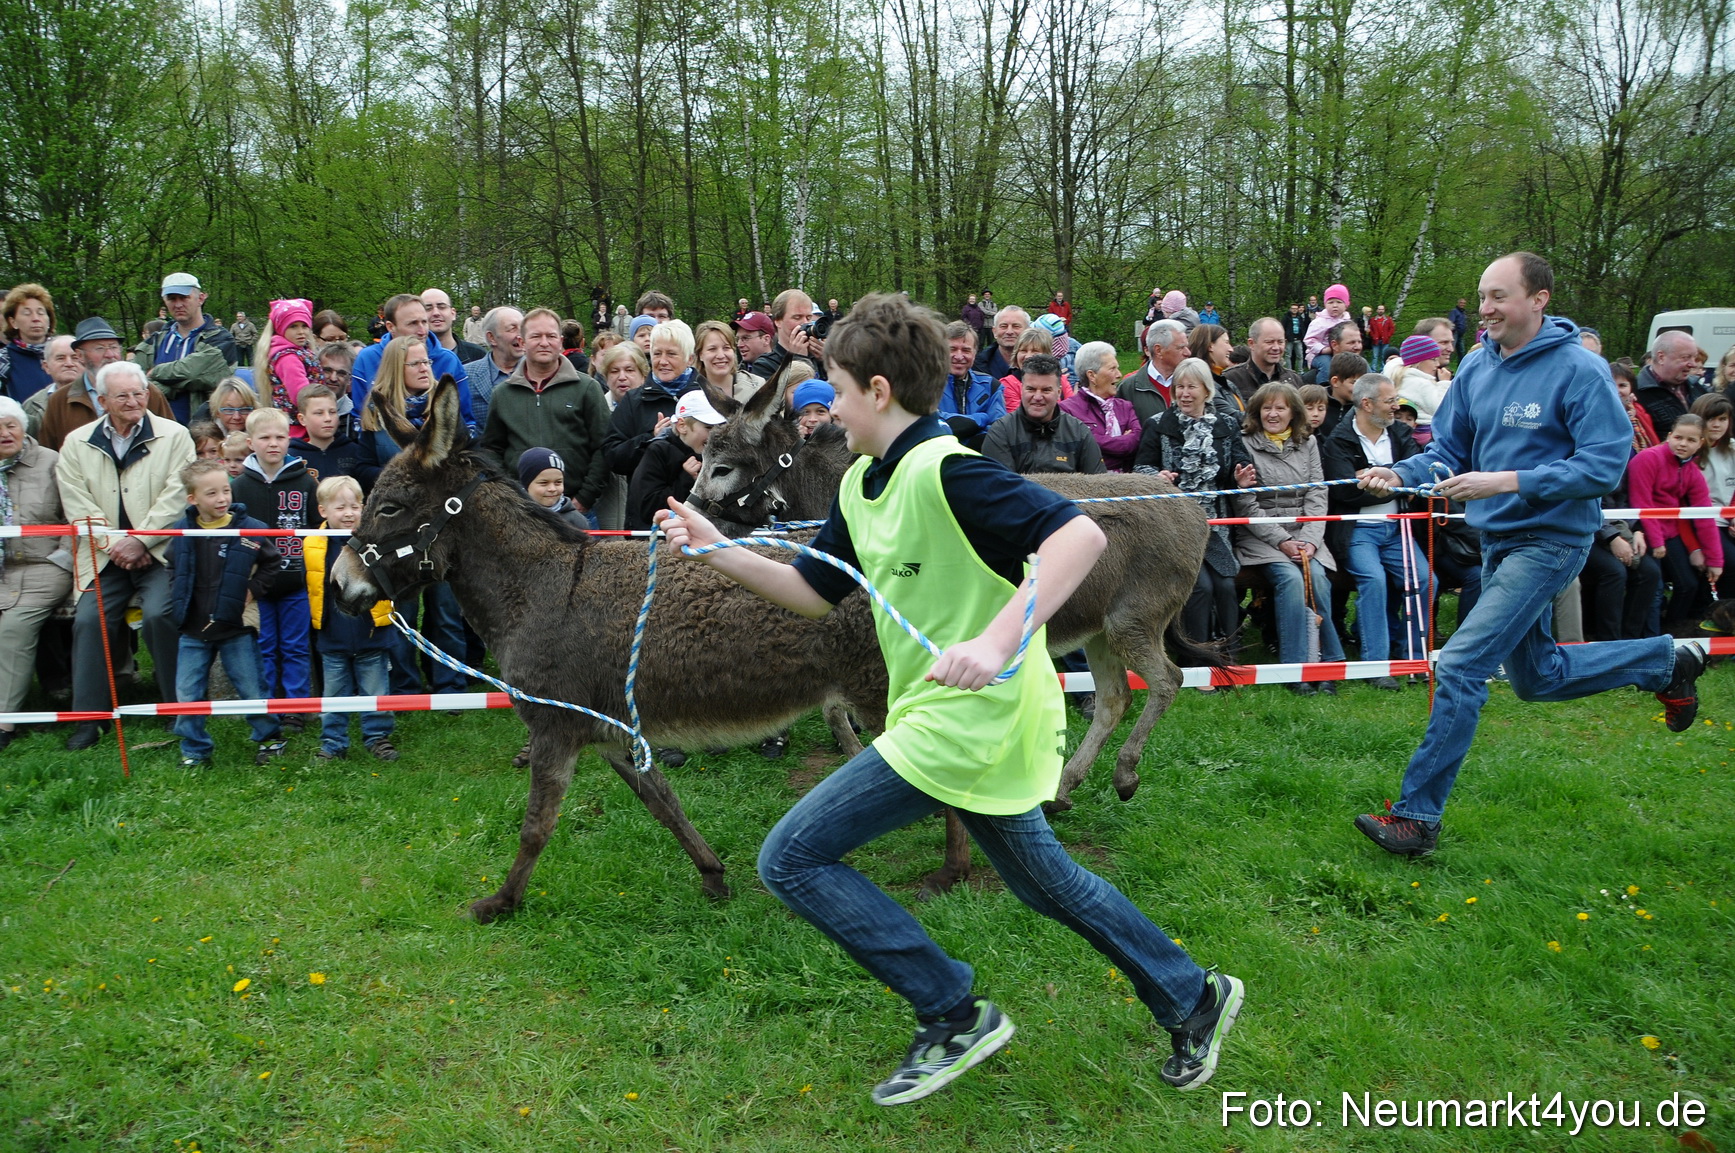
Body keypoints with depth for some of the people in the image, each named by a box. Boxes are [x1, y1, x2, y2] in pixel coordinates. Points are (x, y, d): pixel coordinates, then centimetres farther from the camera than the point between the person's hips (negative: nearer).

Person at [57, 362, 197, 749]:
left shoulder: (174, 436, 3)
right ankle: (89, 717, -2)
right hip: (104, 557, 3)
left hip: (159, 553, -3)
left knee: (159, 614, -23)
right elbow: (77, 503, 3)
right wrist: (113, 545, -9)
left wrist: (139, 541, -13)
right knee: (88, 620, -13)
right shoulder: (77, 443, 10)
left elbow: (175, 497, -6)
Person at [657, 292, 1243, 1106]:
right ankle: (1193, 1000, 39)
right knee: (1046, 883, 24)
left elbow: (1081, 535, -30)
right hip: (976, 724, 10)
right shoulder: (861, 485, 8)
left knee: (791, 859, -5)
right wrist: (717, 553, 4)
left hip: (967, 719, -10)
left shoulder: (944, 470, -21)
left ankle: (953, 1015, 5)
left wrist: (996, 643, -40)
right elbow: (814, 593, 16)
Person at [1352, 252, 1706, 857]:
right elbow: (1448, 450, 8)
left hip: (1549, 540, -8)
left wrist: (1505, 481, -28)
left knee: (1459, 666, -17)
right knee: (1537, 677, 22)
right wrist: (1401, 473, -12)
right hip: (1497, 540, 8)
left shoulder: (1579, 370, -17)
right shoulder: (1477, 365, 3)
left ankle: (1417, 816, -9)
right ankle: (1666, 661, 44)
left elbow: (1604, 465, -20)